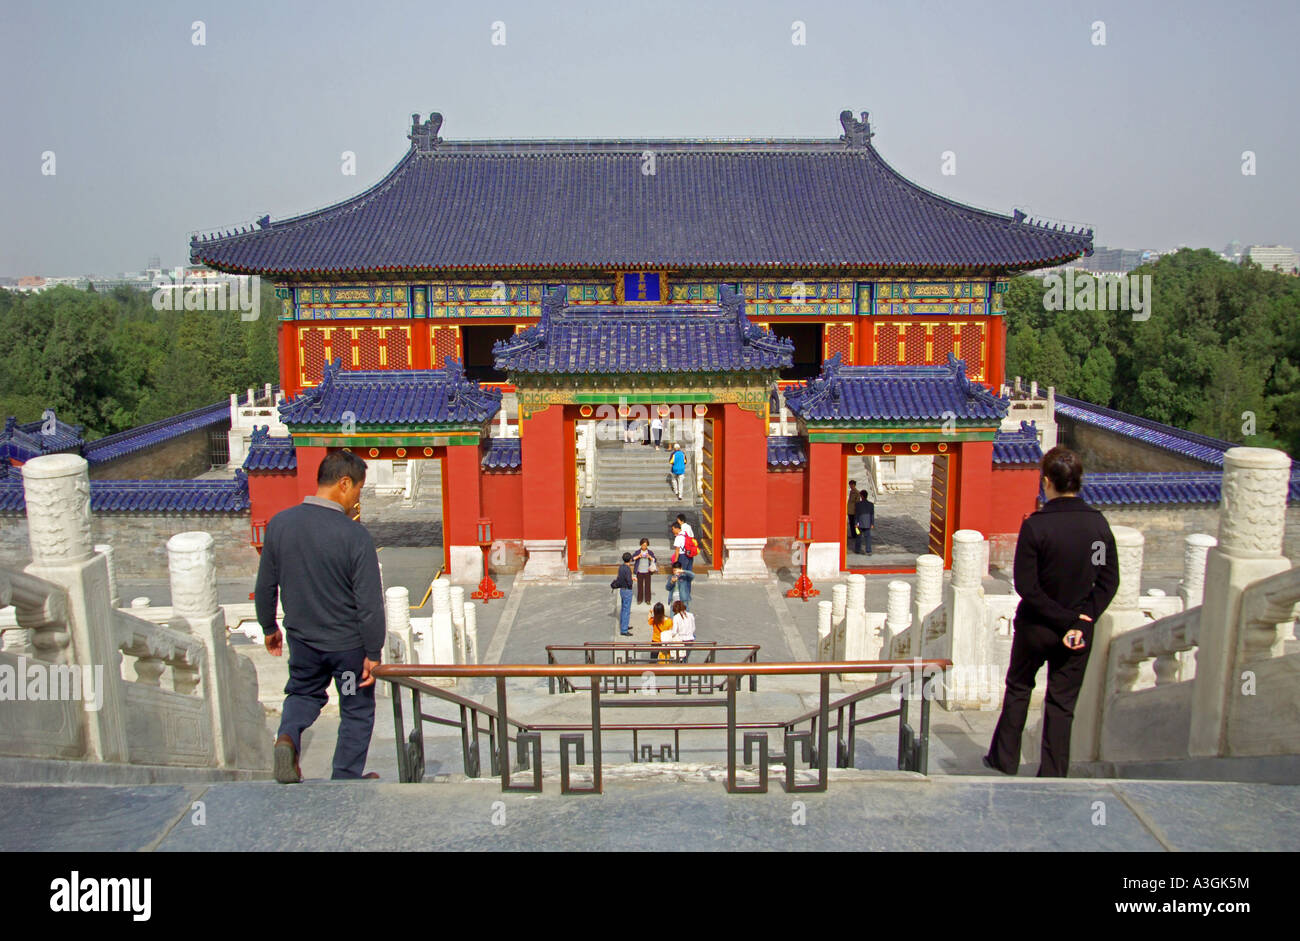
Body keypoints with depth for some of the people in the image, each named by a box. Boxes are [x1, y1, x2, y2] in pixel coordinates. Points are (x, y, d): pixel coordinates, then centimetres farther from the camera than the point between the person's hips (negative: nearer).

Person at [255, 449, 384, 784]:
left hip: (301, 637, 4)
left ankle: (288, 736, 1)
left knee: (303, 692, 28)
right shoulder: (354, 536, -22)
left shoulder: (279, 524, -7)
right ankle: (346, 780, 25)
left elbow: (265, 586, 3)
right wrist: (373, 653, -10)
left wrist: (269, 627, 19)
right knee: (357, 710, 16)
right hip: (348, 643, -4)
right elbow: (370, 603, -20)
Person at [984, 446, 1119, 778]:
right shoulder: (1099, 523, -6)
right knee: (1063, 702, 10)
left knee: (1018, 689, 18)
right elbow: (1109, 582, -3)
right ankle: (1053, 775, 14)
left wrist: (1065, 620, -12)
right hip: (1080, 629, 2)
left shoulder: (1035, 525, -18)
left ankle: (1005, 759, 27)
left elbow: (1026, 585, -19)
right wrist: (1081, 620, -6)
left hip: (1036, 626, -2)